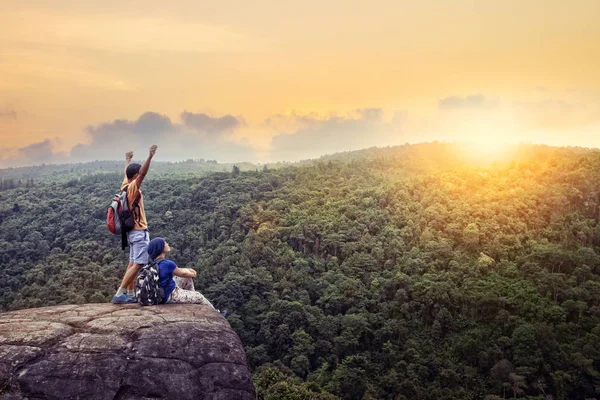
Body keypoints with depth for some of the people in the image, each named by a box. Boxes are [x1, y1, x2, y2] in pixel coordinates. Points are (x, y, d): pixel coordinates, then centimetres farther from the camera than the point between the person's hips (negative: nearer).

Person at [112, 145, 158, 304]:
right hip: (139, 231, -10)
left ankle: (130, 294, 13)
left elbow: (126, 173, 27)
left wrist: (128, 160, 45)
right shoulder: (132, 187, -16)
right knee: (138, 265, -11)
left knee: (132, 263, 11)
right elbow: (142, 174, -33)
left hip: (132, 231, 10)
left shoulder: (124, 185, 7)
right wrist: (150, 156, -43)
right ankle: (119, 294, -16)